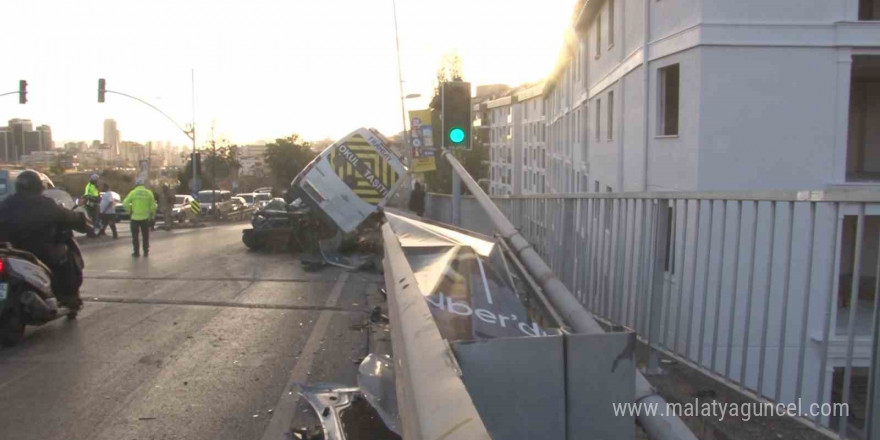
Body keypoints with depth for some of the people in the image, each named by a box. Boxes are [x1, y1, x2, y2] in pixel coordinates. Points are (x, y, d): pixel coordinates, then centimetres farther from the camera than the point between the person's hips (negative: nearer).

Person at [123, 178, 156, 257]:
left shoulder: (133, 192, -3)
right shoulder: (149, 193, 0)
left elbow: (125, 203, -12)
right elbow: (153, 206, -2)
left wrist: (129, 211, 2)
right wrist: (152, 215, 9)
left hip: (135, 217, -1)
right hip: (145, 218, 2)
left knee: (135, 236, 9)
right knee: (145, 236, 12)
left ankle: (136, 252, 10)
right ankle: (146, 252, 13)